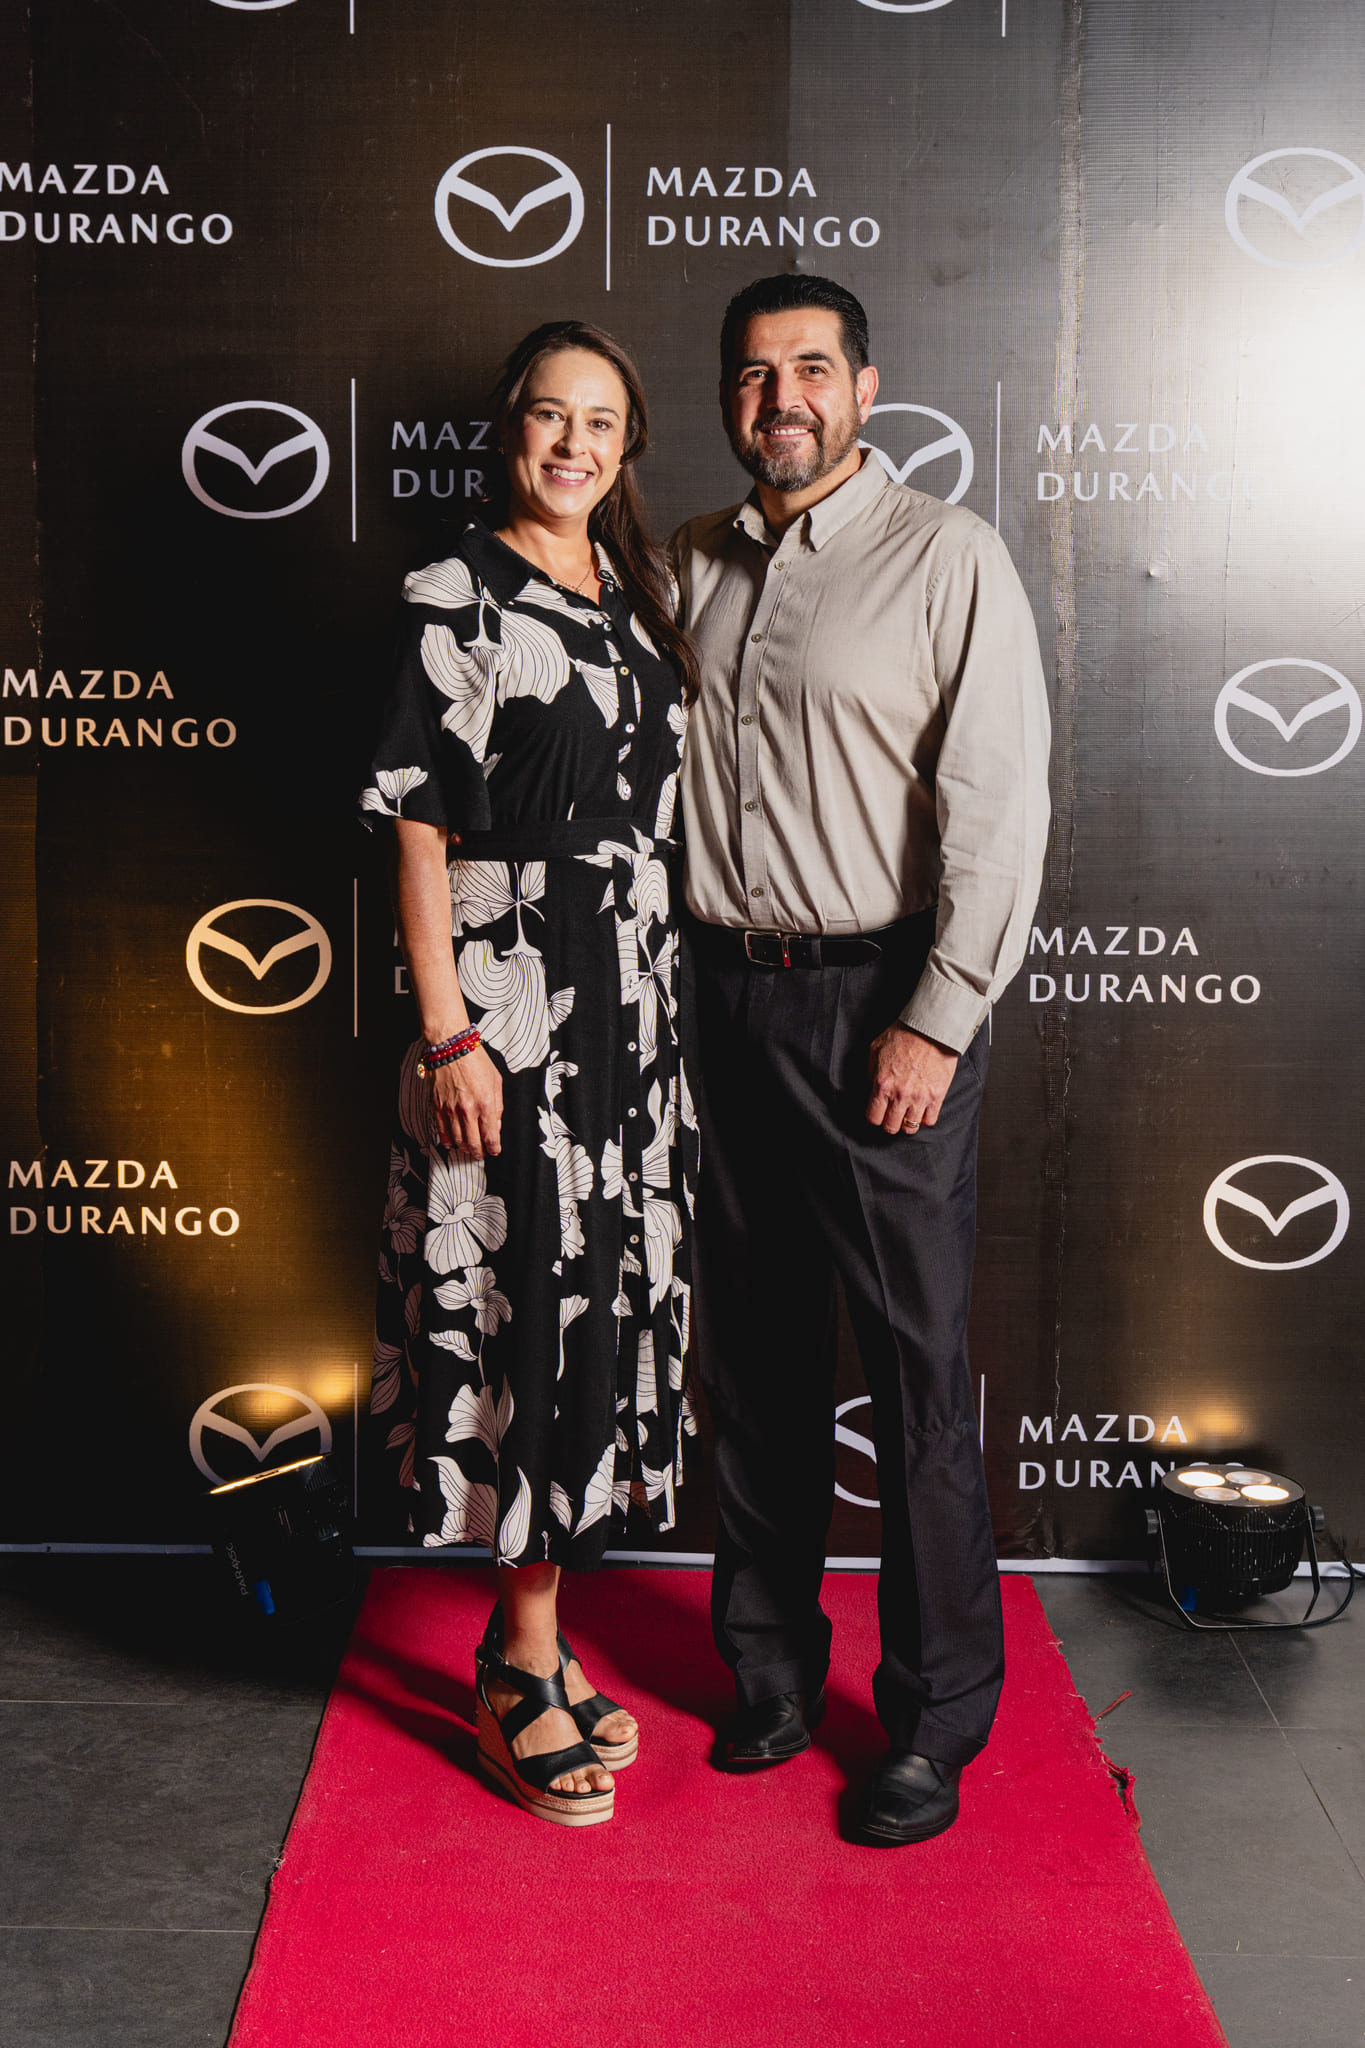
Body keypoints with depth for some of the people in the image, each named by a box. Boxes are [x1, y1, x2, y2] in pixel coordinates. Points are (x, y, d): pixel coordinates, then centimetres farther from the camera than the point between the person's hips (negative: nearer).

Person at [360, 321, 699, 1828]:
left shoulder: (636, 588, 14)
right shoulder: (459, 597, -6)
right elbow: (420, 828, -10)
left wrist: (673, 996, 14)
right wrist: (448, 1031, -16)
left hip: (636, 1008, 7)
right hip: (513, 1007, -7)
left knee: (602, 1309, 10)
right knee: (529, 1310, -2)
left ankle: (527, 1635, 25)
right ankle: (525, 1666, 14)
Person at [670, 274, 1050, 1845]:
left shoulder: (946, 556, -4)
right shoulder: (691, 565, 12)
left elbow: (1001, 810, -9)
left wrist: (936, 1022, -14)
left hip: (881, 1006, -5)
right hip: (722, 996, 5)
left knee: (916, 1373, 1)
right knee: (751, 1357, 12)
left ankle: (936, 1721, 17)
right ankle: (771, 1668, 28)